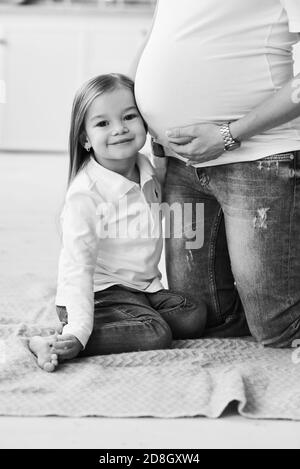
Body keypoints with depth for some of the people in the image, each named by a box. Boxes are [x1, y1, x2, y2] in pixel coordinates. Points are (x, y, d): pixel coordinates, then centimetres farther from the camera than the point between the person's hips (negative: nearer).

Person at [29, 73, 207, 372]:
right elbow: (78, 267, -26)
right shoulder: (84, 194, -22)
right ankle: (61, 345, -24)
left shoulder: (148, 172, 1)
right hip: (99, 293, -7)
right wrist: (77, 333, -34)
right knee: (155, 335, -27)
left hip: (145, 287, 7)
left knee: (196, 319, -10)